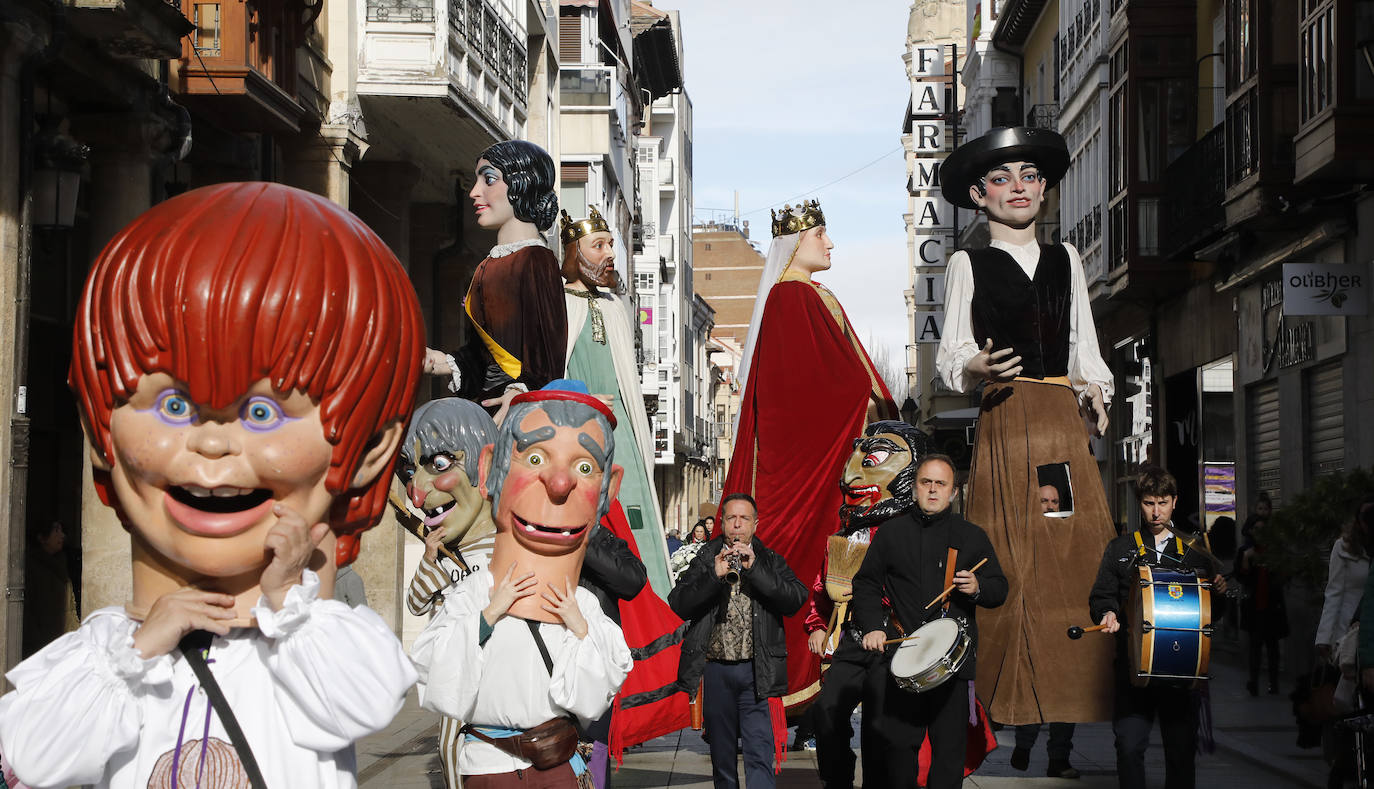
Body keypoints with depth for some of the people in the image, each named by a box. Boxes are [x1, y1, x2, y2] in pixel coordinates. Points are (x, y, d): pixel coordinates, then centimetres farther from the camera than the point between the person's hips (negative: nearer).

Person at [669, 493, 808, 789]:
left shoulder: (771, 561, 9)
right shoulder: (705, 560, 9)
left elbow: (796, 599, -8)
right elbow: (679, 604, -3)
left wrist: (754, 568, -16)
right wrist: (714, 575, -16)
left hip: (757, 671, -2)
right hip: (715, 668, 2)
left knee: (759, 754, -9)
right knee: (721, 754, 10)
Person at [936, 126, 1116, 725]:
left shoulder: (1067, 259, 18)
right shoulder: (968, 265, 7)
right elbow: (948, 352, 4)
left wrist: (1094, 388, 4)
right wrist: (972, 369, -16)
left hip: (1064, 418, 3)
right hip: (1005, 420, -3)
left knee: (1078, 552, -3)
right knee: (1012, 559, -7)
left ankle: (1077, 702, 5)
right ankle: (1015, 706, 1)